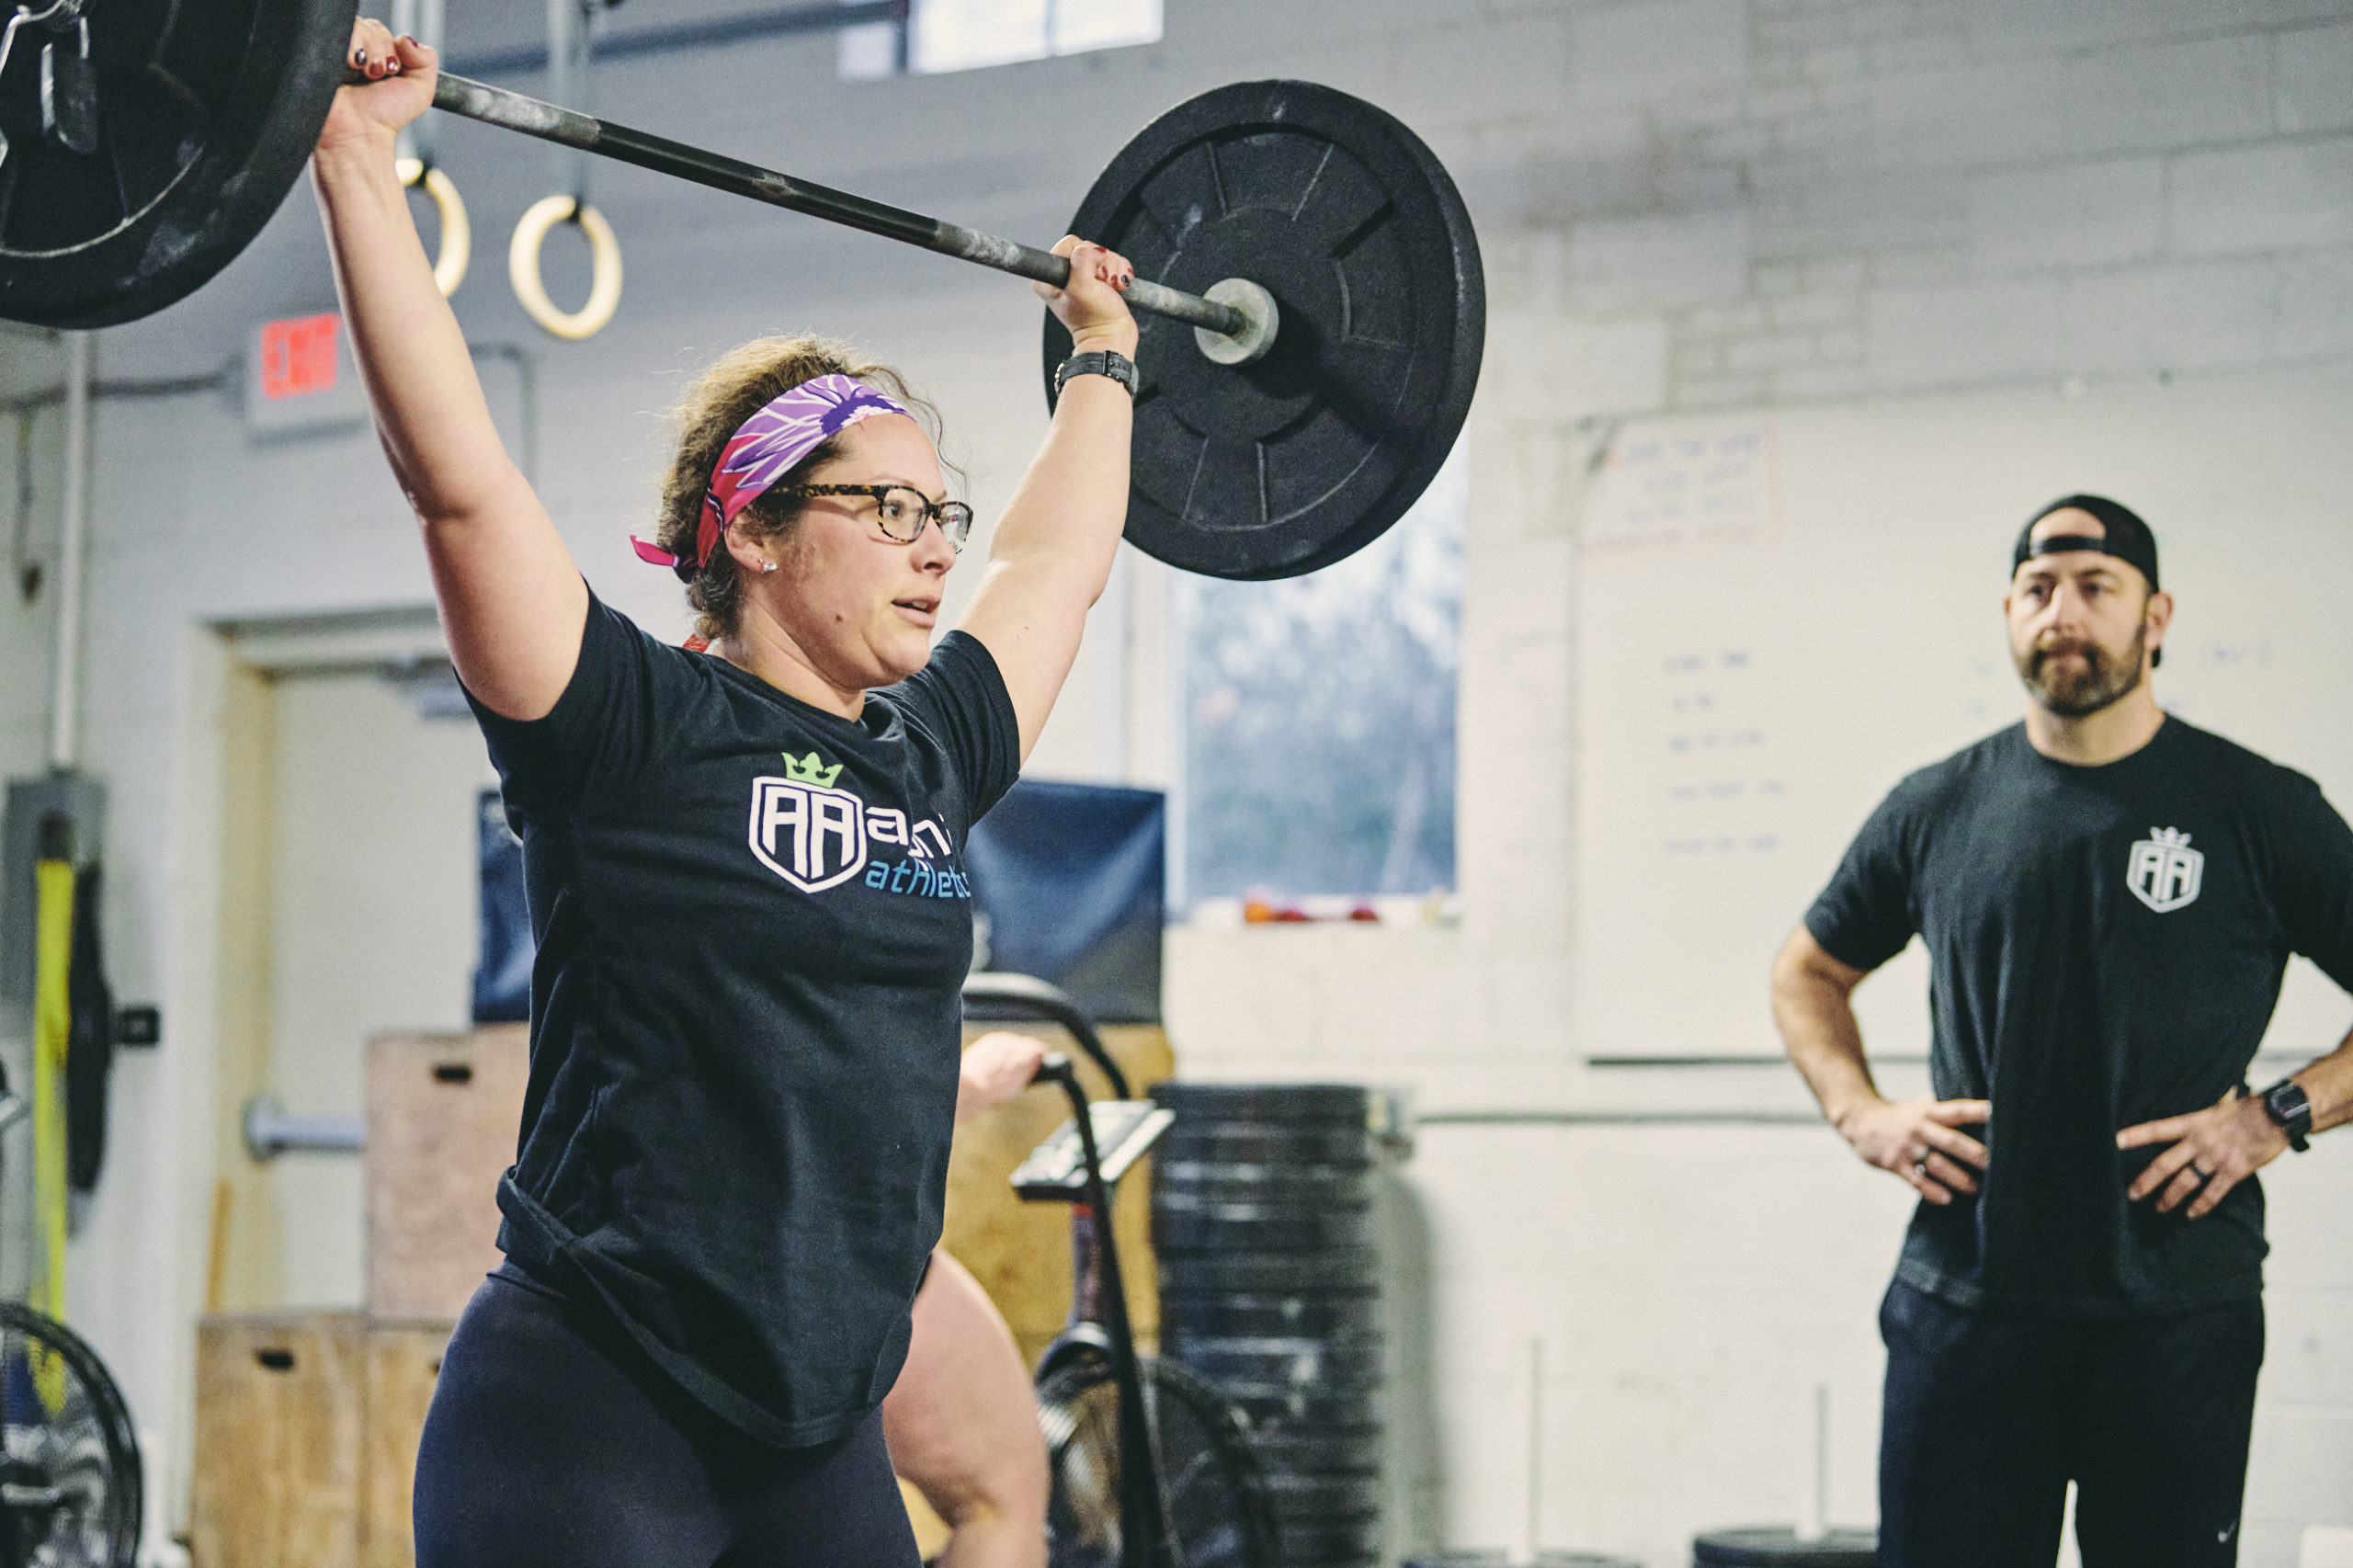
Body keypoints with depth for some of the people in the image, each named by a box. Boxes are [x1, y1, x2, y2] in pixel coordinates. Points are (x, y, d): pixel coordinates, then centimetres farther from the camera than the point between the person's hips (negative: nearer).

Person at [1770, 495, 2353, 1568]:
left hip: (2178, 1315, -2)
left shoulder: (2258, 810, 1)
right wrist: (1860, 1116, 6)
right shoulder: (1937, 810, 8)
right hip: (1965, 1303, 2)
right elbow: (1808, 973, 21)